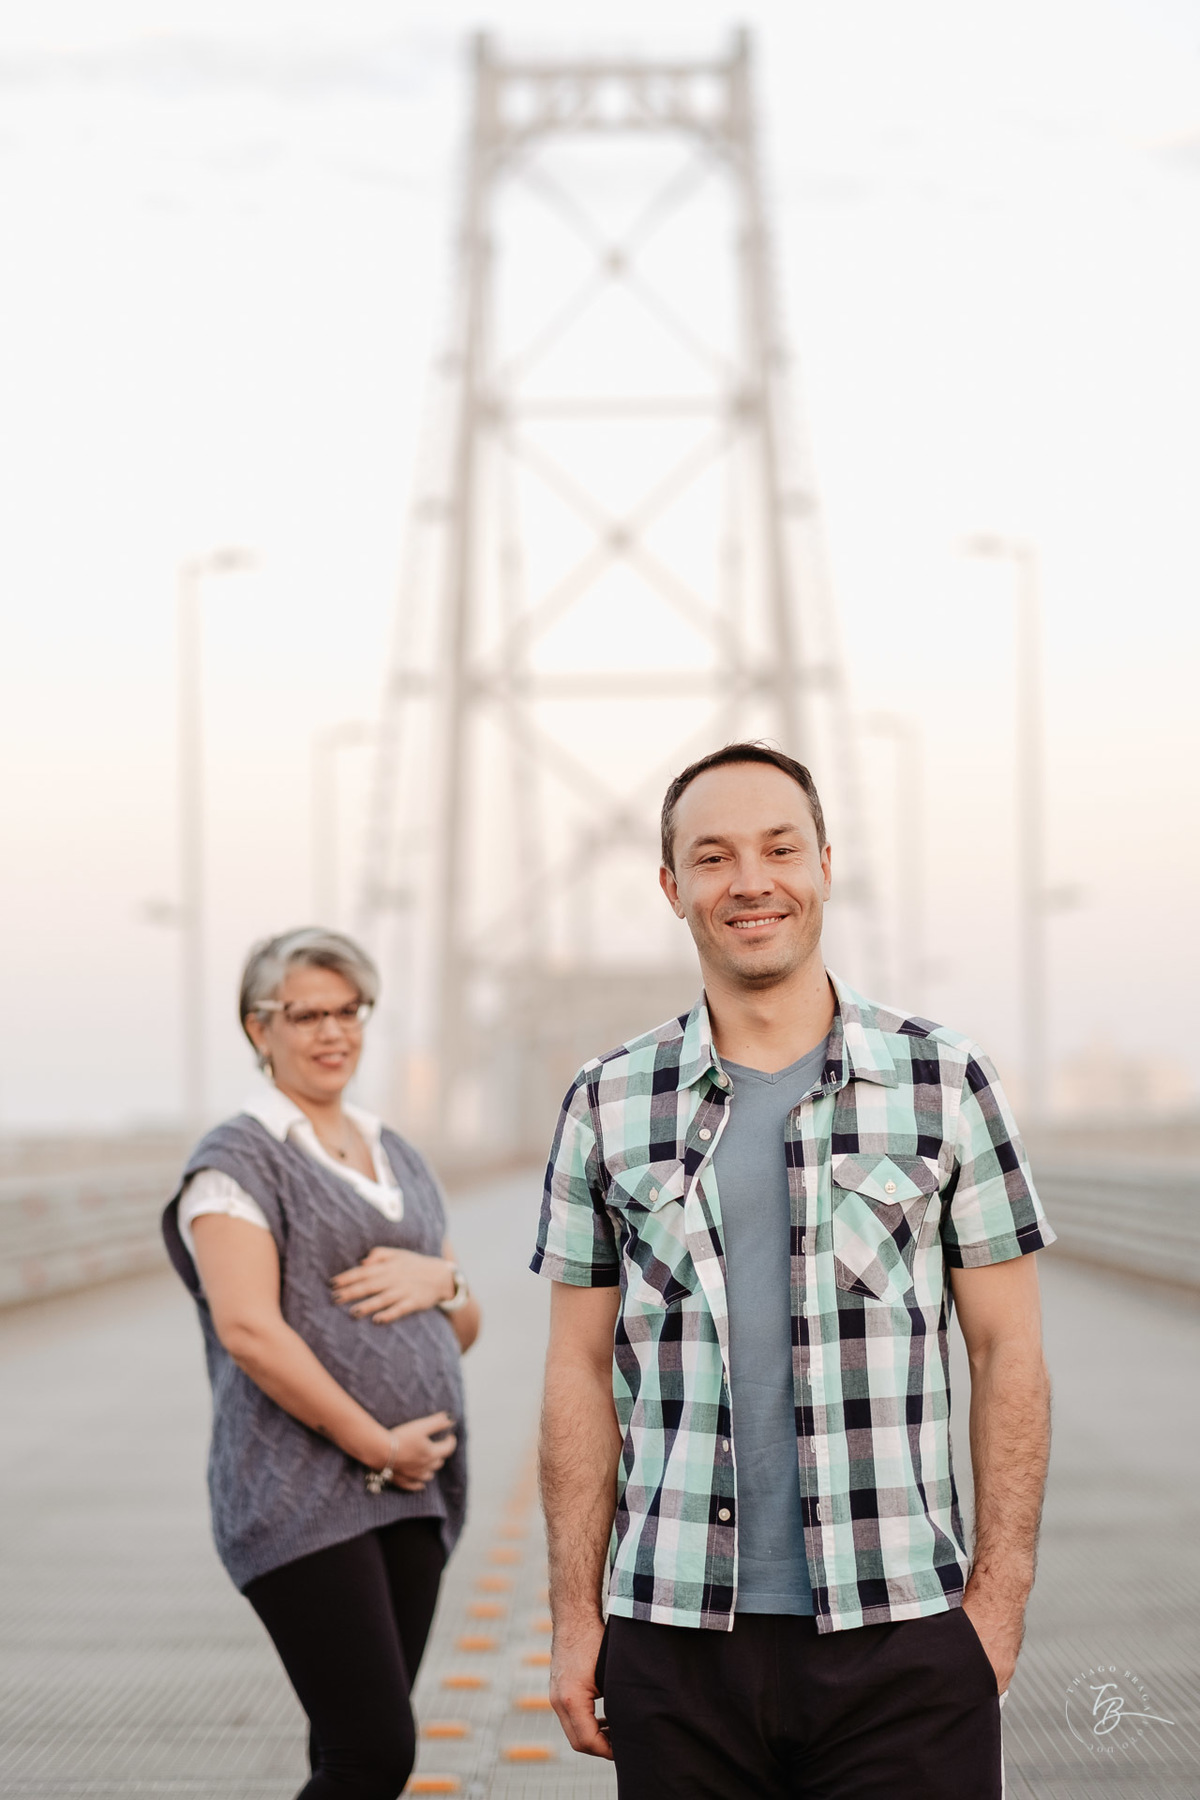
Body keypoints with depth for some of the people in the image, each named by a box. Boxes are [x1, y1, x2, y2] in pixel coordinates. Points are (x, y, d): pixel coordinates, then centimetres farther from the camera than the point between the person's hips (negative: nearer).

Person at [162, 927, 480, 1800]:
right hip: (302, 1492, -7)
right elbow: (249, 1331, -15)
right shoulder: (238, 1162, -3)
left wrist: (438, 1280, -2)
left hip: (413, 1496, 7)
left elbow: (465, 1327, 21)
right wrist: (377, 1444, -14)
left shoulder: (398, 1158, 19)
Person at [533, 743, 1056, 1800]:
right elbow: (582, 1374, 9)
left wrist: (1000, 1597, -2)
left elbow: (1008, 1352, 4)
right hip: (674, 1637, 1)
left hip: (900, 1635, -1)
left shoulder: (944, 1081, 3)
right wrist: (576, 1617, 4)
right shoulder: (609, 1106, 6)